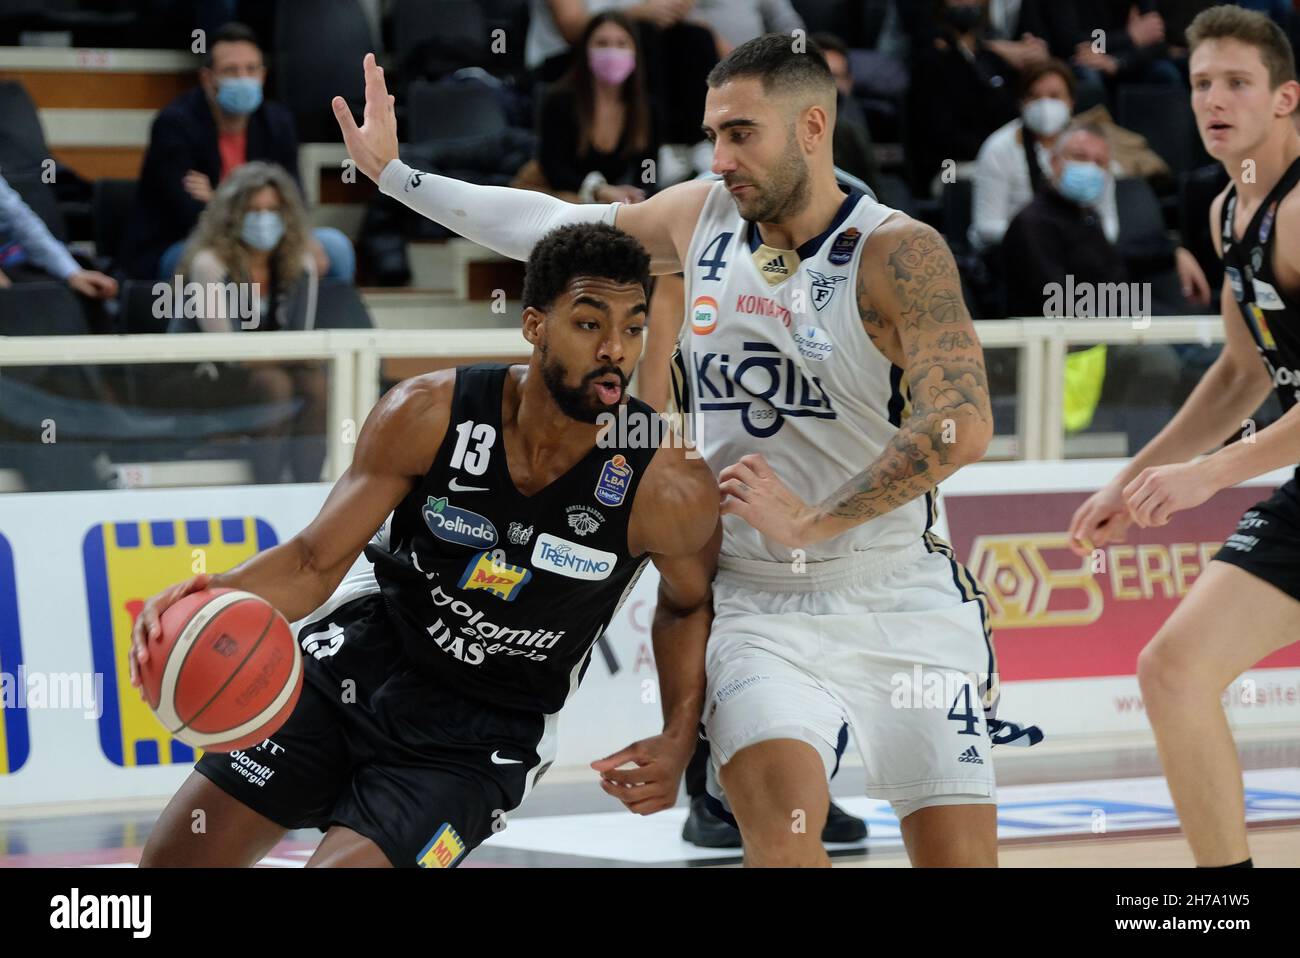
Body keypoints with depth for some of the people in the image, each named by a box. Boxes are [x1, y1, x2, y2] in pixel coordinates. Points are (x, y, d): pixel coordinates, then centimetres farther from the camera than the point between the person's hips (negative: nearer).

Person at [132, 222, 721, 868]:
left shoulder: (669, 490, -22)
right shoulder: (428, 416, -19)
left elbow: (689, 602, 1)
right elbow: (316, 562, -12)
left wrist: (678, 744, -12)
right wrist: (219, 595, -33)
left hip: (480, 735, -2)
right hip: (358, 660, 2)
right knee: (174, 860, 5)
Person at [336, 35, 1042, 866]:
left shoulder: (897, 255, -13)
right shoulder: (702, 217, 3)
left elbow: (962, 425, -25)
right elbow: (555, 228, 20)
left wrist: (809, 522, -22)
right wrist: (395, 174, 22)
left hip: (901, 601, -3)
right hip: (757, 603, 3)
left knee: (958, 849, -6)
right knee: (776, 803, -24)